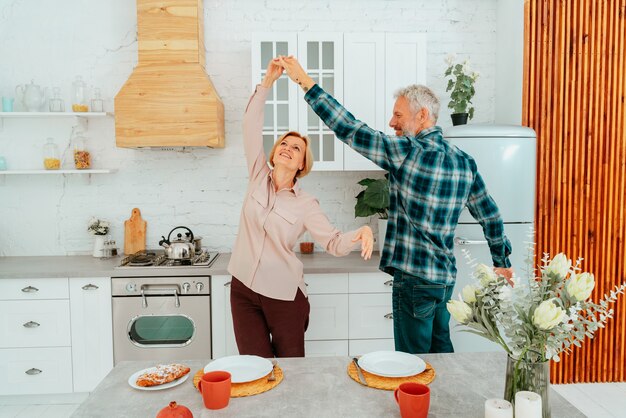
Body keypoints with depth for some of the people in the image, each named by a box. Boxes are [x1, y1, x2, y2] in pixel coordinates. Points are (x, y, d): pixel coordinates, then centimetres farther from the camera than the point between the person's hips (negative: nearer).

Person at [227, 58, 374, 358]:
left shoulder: (306, 205, -6)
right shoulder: (258, 177, 0)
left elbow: (334, 243, -9)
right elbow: (251, 127, -6)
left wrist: (361, 233, -31)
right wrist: (268, 82, -13)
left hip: (284, 294, -2)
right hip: (244, 289, 2)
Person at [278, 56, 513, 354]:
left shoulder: (408, 152, -17)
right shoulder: (465, 162, 6)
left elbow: (349, 130, -17)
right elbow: (490, 216, 13)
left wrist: (305, 81, -11)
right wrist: (502, 263, 25)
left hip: (415, 279, -8)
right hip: (446, 278, 8)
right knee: (441, 351, 22)